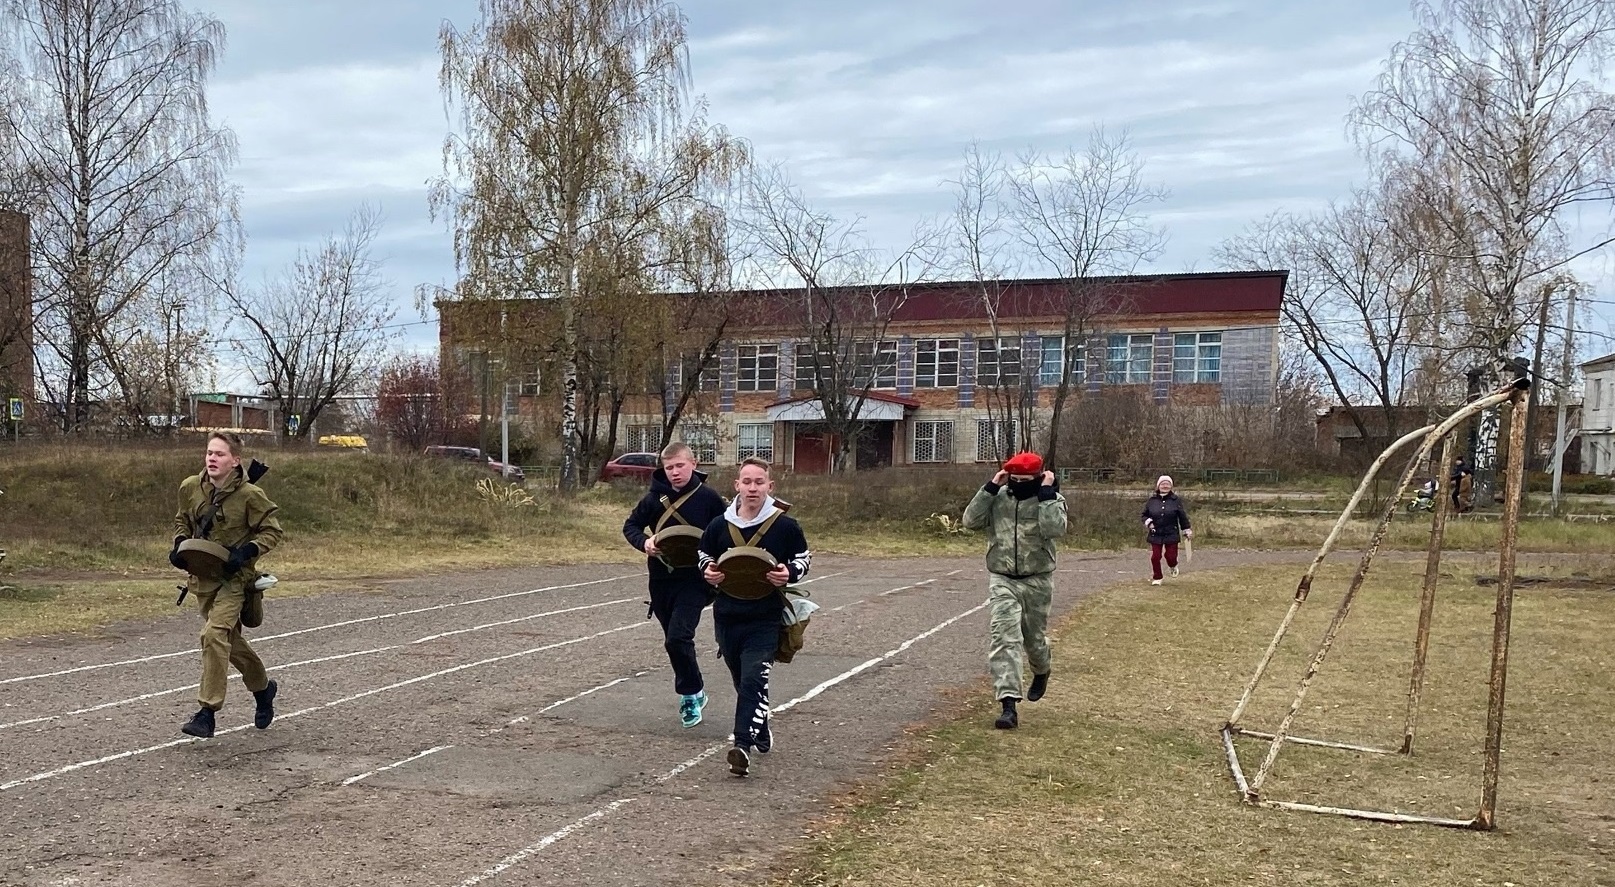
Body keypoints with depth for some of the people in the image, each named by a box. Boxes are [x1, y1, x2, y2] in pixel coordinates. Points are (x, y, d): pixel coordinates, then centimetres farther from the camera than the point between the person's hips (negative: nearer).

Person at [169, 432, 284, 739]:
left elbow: (272, 531, -7)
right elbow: (182, 521, 17)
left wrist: (246, 552, -21)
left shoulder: (249, 495, -16)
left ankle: (207, 711, -16)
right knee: (229, 638, 18)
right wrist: (179, 545, -2)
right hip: (202, 576, 6)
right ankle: (263, 688, 40)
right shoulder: (190, 488, -2)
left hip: (234, 578, -6)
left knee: (214, 634, -22)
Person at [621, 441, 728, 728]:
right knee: (674, 641, 15)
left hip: (694, 580, -4)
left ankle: (691, 693, 5)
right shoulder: (654, 498, 0)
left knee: (678, 639, -16)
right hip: (661, 580, 4)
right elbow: (630, 526, 11)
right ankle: (693, 692, 34)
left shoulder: (709, 498, -6)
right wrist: (643, 542, -9)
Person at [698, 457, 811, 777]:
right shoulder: (718, 526, 0)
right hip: (726, 617, 4)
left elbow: (804, 558, 5)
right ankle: (761, 730, 41)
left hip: (765, 620, -4)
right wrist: (708, 571, -8)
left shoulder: (786, 526, -7)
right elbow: (703, 556, 15)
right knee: (742, 680, 18)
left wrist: (789, 574, -16)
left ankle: (743, 746, -19)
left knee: (753, 680, -16)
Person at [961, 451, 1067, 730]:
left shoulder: (1052, 499, -6)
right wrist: (990, 487, -12)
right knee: (1005, 637, -13)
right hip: (1002, 581, 1)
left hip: (1037, 582, -1)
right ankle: (1009, 705, -18)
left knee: (1034, 638, 15)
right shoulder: (998, 497, 1)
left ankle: (1041, 671, 52)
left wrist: (1046, 492, -22)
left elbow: (1054, 529, -25)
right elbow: (971, 520, -9)